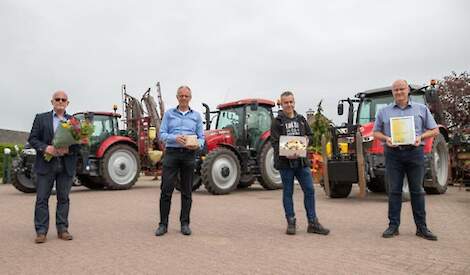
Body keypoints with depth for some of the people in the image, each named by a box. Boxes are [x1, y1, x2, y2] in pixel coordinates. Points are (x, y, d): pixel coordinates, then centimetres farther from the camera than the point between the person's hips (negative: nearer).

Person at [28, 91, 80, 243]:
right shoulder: (41, 118, 8)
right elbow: (32, 139, 3)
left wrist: (68, 149, -14)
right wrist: (45, 148, -15)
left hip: (66, 166, 1)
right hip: (45, 165, -1)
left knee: (63, 198, 6)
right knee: (42, 199, 1)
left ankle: (62, 229, 14)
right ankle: (41, 231, 9)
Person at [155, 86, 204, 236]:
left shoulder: (196, 116, 11)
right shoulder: (169, 113, 10)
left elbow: (201, 137, 8)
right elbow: (162, 134, 2)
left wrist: (197, 145, -15)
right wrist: (175, 138, -17)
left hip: (189, 155, 1)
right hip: (172, 152, -1)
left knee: (187, 191, 5)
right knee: (166, 190, -3)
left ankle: (185, 224, 15)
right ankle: (163, 224, 7)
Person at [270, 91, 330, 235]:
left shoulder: (301, 119, 13)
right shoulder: (277, 122, -2)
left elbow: (310, 135, 19)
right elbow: (275, 142, -8)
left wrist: (306, 140, -5)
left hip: (302, 161, 4)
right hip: (285, 162, -4)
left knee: (309, 190, 4)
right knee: (288, 192, 6)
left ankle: (313, 223, 14)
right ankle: (291, 223, 17)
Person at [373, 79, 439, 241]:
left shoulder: (422, 109, 10)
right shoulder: (384, 111, 10)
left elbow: (434, 130, 10)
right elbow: (376, 132, 12)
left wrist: (421, 137, -10)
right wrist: (386, 138, -9)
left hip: (415, 152, 0)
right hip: (393, 153, 0)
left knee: (417, 191, 4)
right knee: (394, 190, 3)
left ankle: (421, 227, 12)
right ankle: (393, 226, 10)